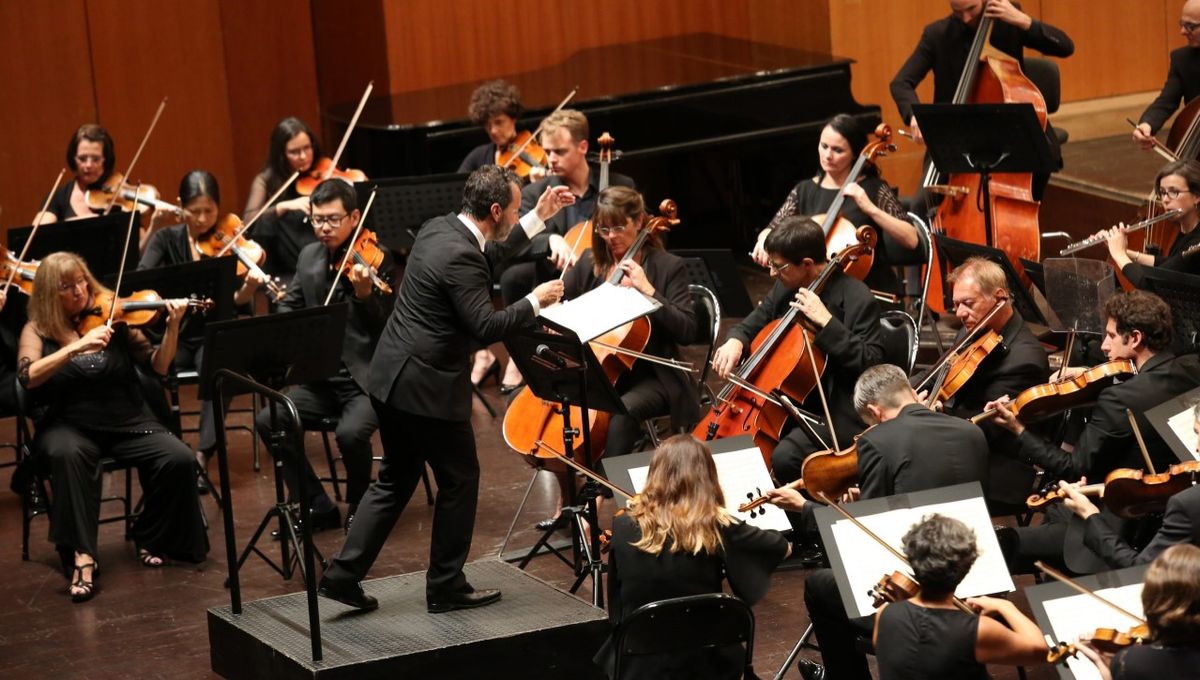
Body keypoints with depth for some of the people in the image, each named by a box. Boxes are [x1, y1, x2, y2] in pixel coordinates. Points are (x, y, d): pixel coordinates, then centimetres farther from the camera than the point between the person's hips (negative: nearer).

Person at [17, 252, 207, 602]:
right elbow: (29, 376, -16)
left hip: (127, 421, 2)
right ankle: (81, 556, -34)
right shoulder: (39, 330, 3)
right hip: (70, 424, -2)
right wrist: (77, 346, -26)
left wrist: (172, 326, -16)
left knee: (179, 459, -22)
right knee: (67, 453, -37)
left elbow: (158, 365, 1)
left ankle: (151, 538, 3)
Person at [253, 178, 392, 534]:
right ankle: (318, 508, -3)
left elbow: (384, 326, -14)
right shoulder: (309, 257, 9)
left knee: (351, 432, -33)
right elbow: (290, 306, 18)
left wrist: (364, 293, -33)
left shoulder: (375, 260, -8)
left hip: (366, 379, -6)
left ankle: (359, 507, -3)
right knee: (268, 420, -16)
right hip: (320, 378, 6)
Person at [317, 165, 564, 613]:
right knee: (459, 479, 7)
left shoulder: (439, 229, 8)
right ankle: (446, 587, 16)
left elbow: (487, 257, 25)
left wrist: (538, 221, 25)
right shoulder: (459, 257, -22)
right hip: (427, 387, -10)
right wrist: (535, 302, -11)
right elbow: (485, 326, -24)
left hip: (392, 377, 10)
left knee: (396, 480, 17)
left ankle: (343, 575, 13)